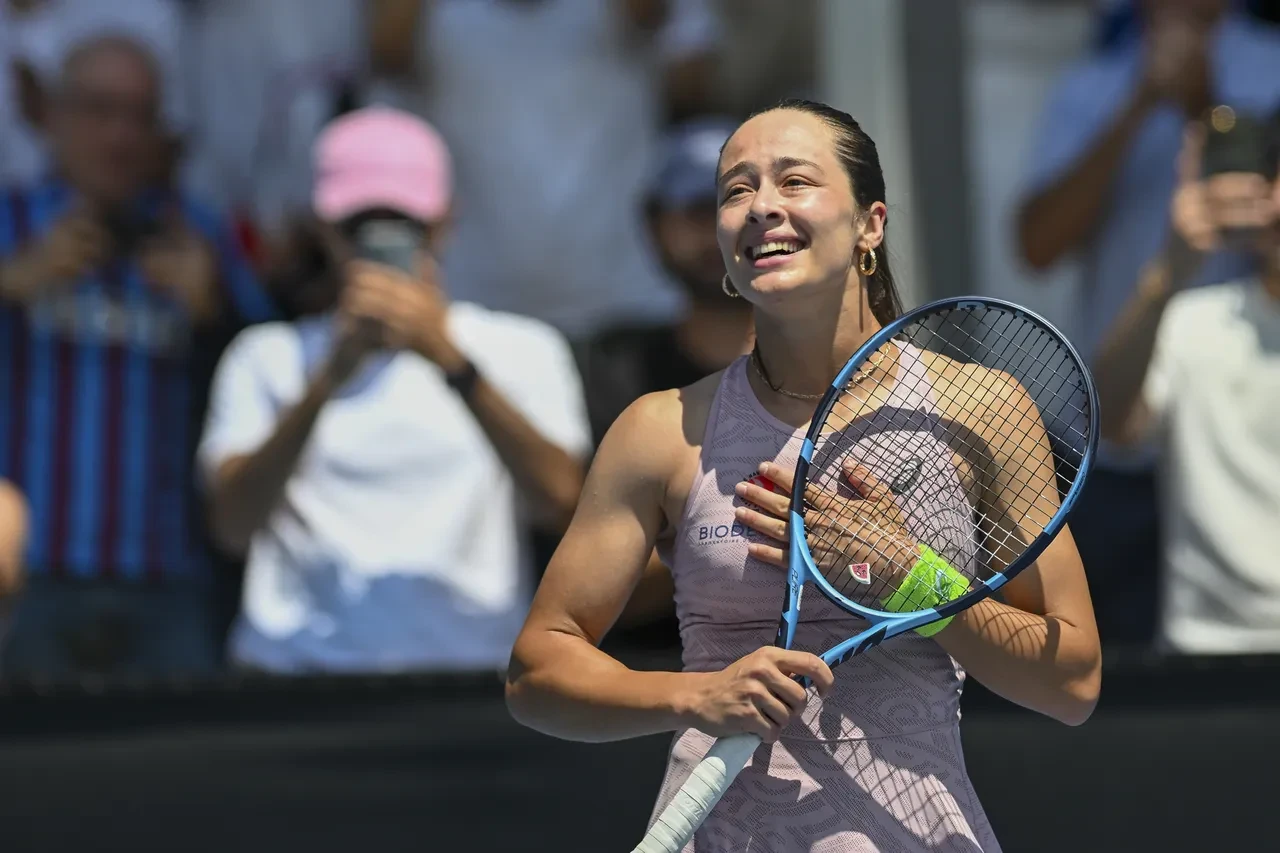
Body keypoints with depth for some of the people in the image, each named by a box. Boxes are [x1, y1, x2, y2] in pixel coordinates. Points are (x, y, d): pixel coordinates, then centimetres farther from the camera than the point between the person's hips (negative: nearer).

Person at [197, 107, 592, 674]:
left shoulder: (519, 349, 14)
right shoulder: (268, 357, 15)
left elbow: (559, 500, -5)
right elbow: (233, 522, -1)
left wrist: (450, 358, -14)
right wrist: (330, 377, -13)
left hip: (471, 659, 0)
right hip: (301, 661, 0)